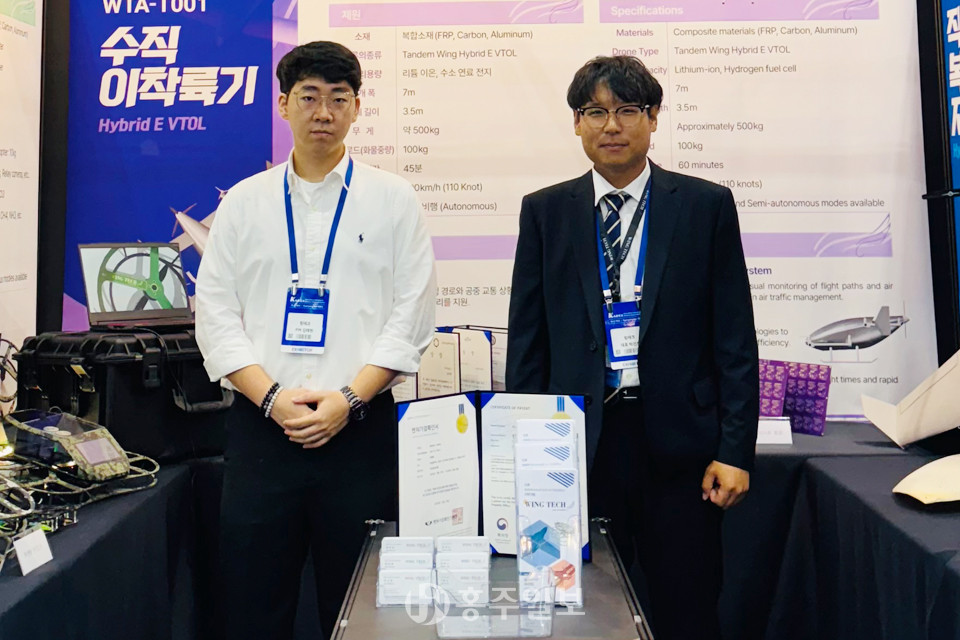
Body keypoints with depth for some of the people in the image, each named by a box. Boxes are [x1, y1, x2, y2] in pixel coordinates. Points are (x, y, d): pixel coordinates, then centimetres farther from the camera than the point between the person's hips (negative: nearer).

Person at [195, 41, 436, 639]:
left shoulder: (393, 198, 4)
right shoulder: (245, 201, 9)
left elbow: (412, 315, -1)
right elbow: (216, 314, 5)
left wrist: (348, 399, -11)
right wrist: (272, 397, -9)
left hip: (359, 428, -1)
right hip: (261, 427, 2)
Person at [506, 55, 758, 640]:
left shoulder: (707, 205, 2)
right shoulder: (544, 211, 5)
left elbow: (735, 339, 1)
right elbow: (527, 339, 6)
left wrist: (735, 450, -3)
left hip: (677, 443, 0)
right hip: (579, 443, 1)